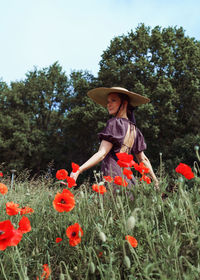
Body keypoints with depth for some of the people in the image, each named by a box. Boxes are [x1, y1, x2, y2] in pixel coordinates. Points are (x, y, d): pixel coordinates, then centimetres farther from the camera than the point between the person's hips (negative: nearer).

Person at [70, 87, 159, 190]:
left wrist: (78, 170, -18)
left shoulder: (114, 123, -6)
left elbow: (101, 154, -15)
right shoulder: (133, 128, 17)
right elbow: (143, 159, 19)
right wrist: (156, 181, 27)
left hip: (112, 173, -8)